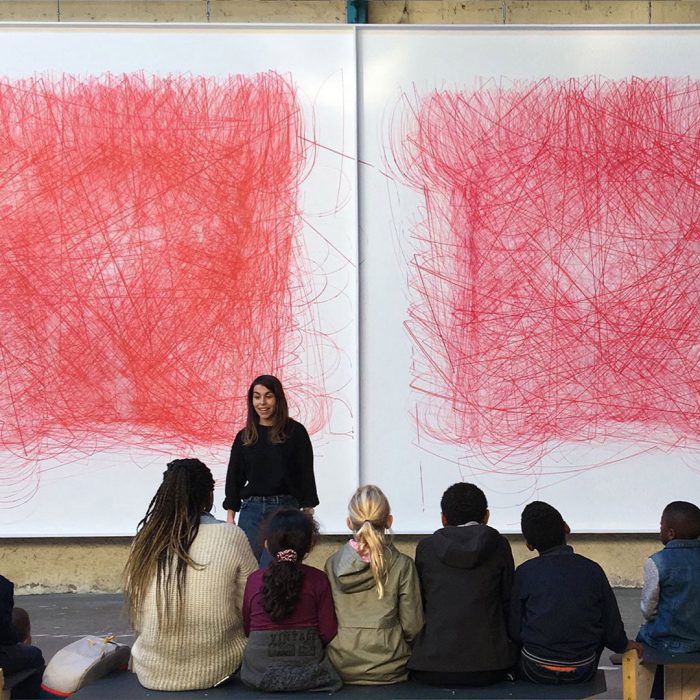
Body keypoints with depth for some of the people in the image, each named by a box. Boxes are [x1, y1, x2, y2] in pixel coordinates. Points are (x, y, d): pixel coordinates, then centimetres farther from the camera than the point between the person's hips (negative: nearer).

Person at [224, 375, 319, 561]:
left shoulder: (295, 432, 2)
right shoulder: (244, 437, 10)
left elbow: (306, 474, 3)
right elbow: (234, 478, 13)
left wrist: (308, 514, -1)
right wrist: (230, 518, 7)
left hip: (286, 508, -2)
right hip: (251, 510, 2)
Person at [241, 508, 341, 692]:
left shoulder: (254, 580, -5)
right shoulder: (318, 580, -8)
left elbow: (245, 628, 5)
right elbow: (328, 632, -7)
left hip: (259, 671, 2)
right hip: (307, 667, -2)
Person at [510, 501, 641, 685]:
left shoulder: (525, 573, -7)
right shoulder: (592, 570, -4)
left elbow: (514, 631, -3)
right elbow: (612, 630, 0)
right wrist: (624, 644, 22)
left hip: (537, 672, -1)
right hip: (582, 672, 1)